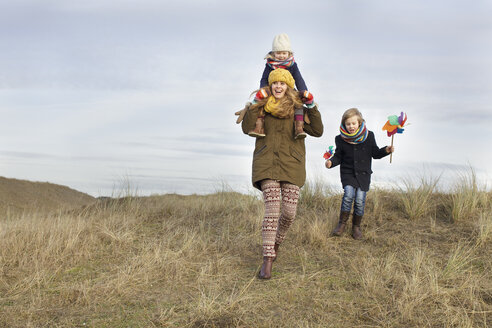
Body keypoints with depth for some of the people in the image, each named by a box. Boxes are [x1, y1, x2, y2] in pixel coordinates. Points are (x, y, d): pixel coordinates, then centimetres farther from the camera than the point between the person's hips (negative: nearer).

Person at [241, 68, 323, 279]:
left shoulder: (297, 109, 5)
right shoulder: (263, 106, 6)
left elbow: (317, 131, -3)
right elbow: (246, 129, -5)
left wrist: (312, 108, -12)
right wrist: (255, 107, -13)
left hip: (291, 164, 1)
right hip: (267, 163, -1)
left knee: (289, 212, -3)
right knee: (272, 211, -12)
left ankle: (277, 243, 28)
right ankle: (267, 261, -10)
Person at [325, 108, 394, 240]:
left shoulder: (369, 136, -1)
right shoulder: (341, 139, -1)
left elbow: (375, 153, 9)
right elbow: (338, 156, 5)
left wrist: (386, 150, -8)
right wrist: (331, 162, -15)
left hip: (363, 174, 0)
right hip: (348, 173, 0)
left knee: (360, 200, -7)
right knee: (348, 195, -20)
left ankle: (356, 226, 16)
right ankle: (342, 223, -1)